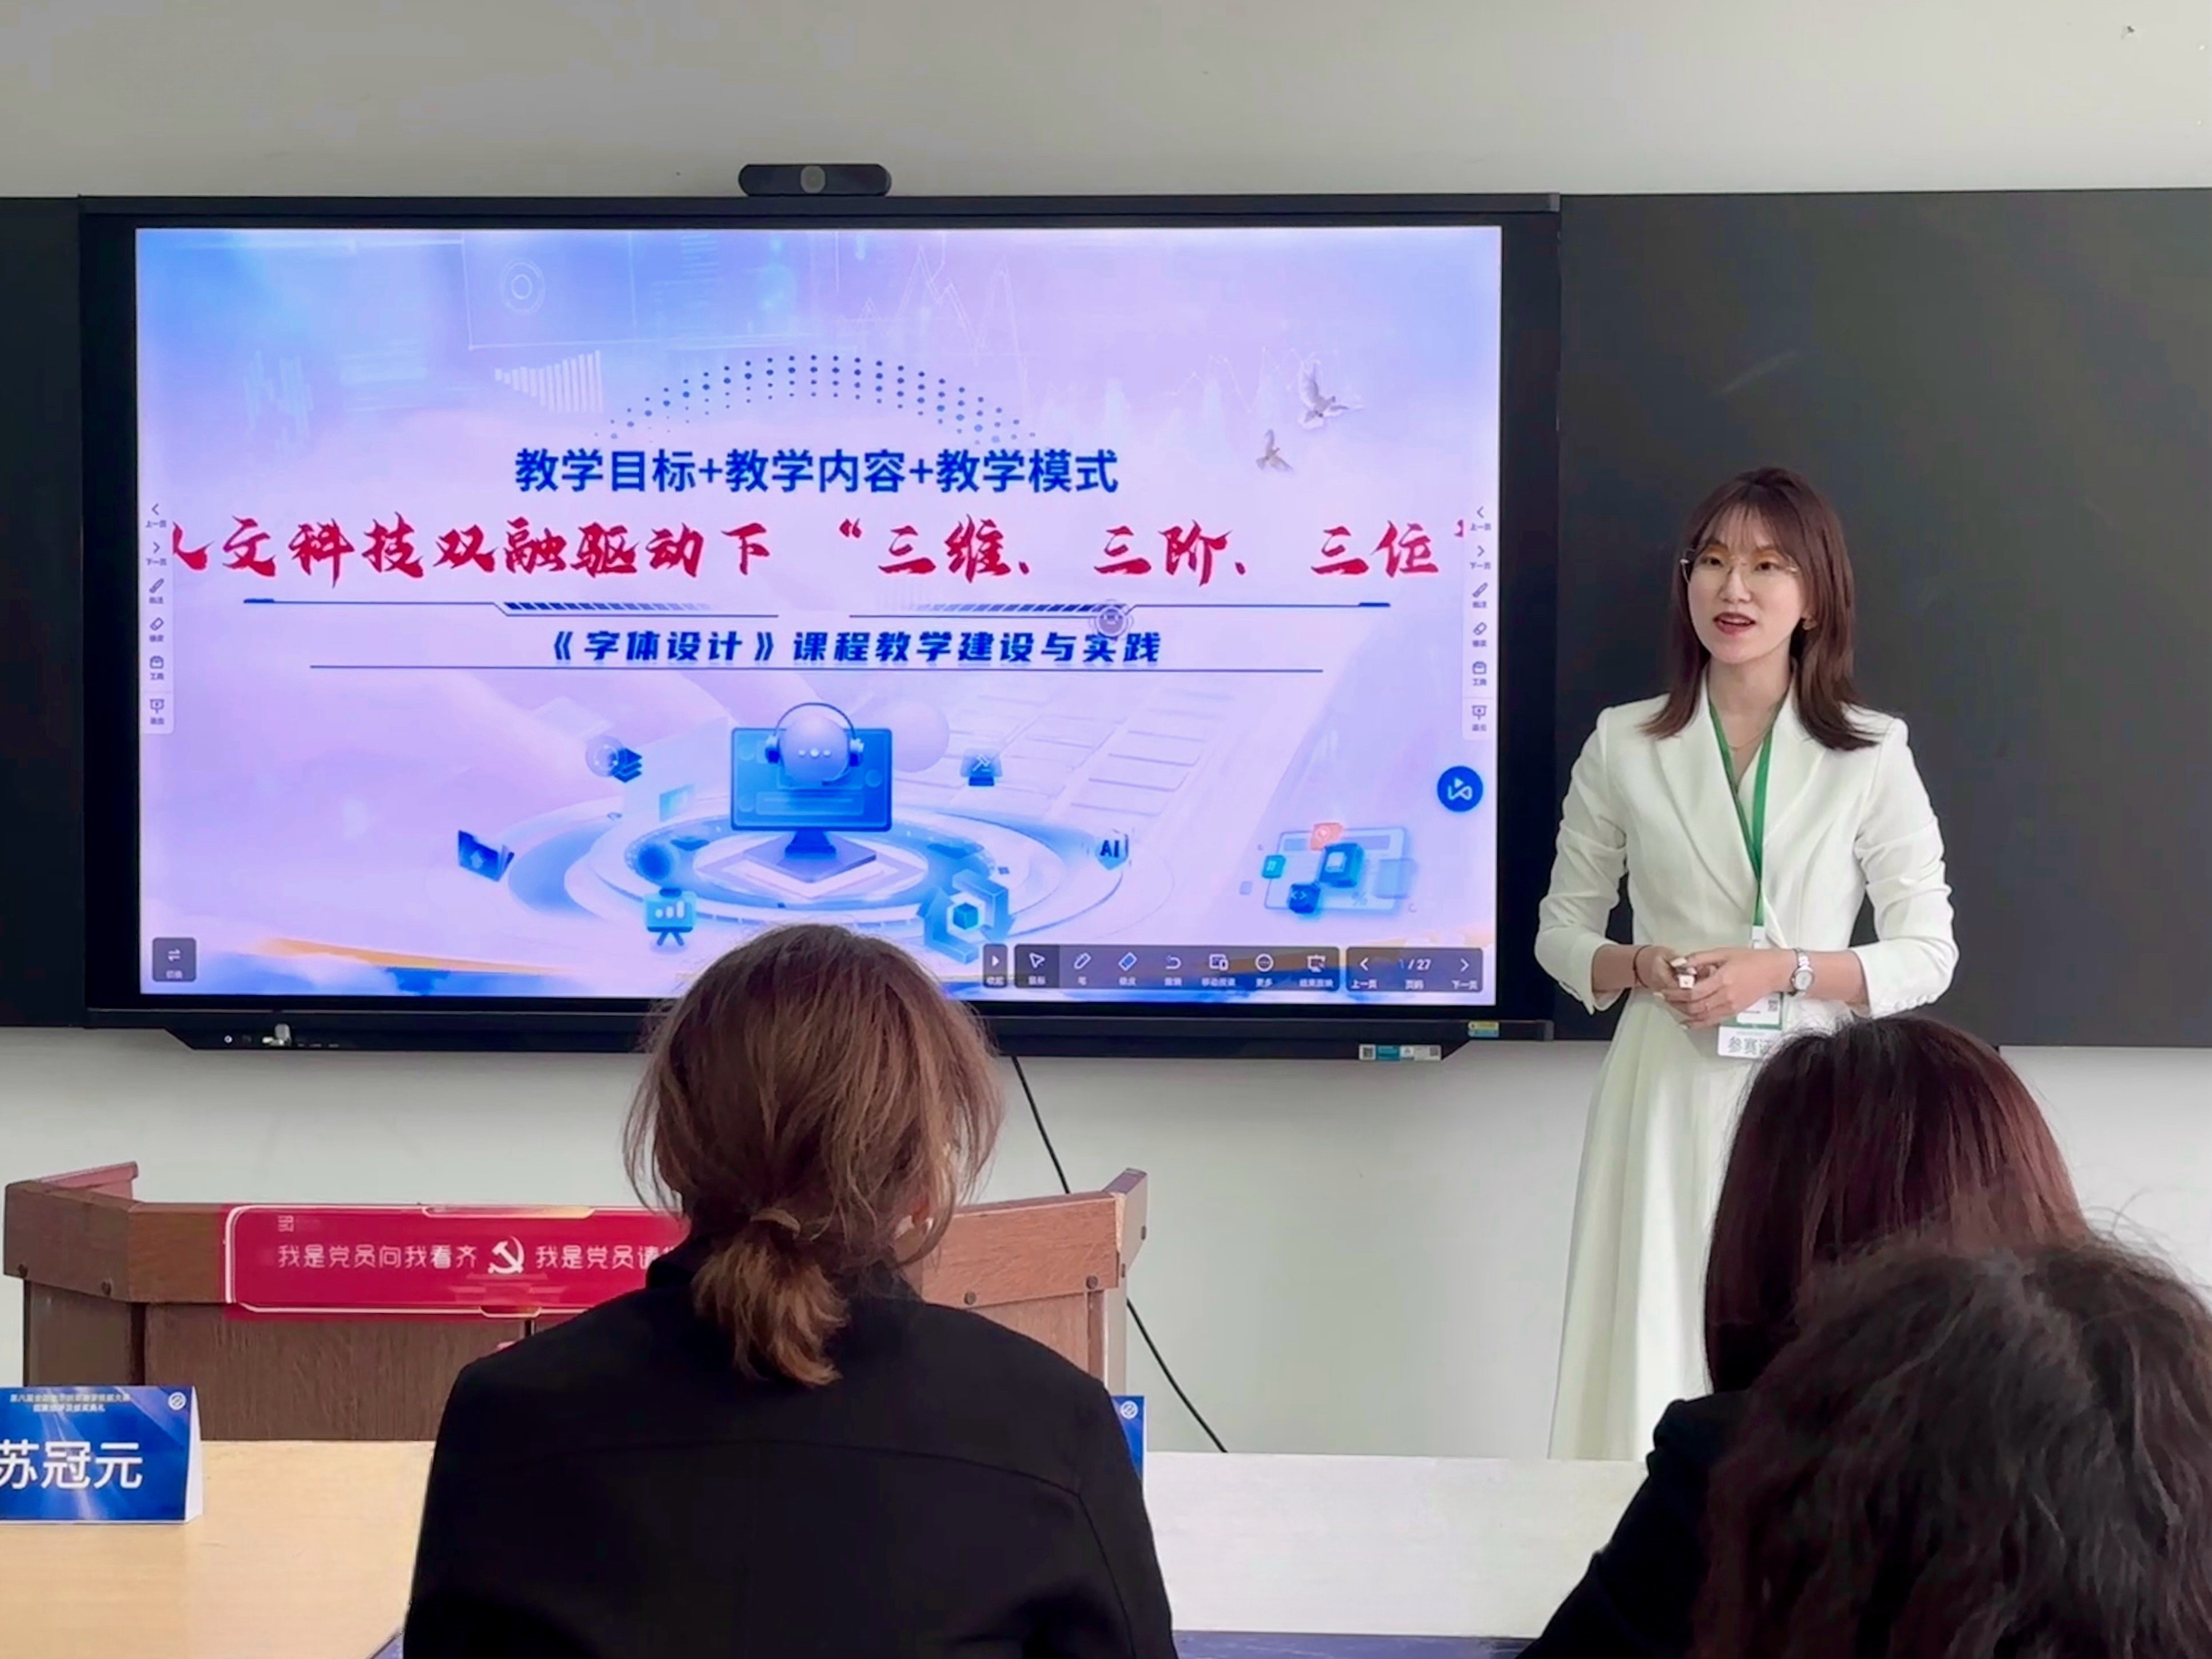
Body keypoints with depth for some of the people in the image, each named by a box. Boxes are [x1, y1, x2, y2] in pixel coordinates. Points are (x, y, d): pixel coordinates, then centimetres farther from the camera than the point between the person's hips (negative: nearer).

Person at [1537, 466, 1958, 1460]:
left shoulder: (1871, 756, 2)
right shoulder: (1624, 747, 5)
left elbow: (1927, 956, 1)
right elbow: (1561, 932, 11)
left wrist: (1782, 969, -13)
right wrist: (1640, 968, -10)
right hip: (1669, 1103, 1)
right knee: (1652, 1359, -2)